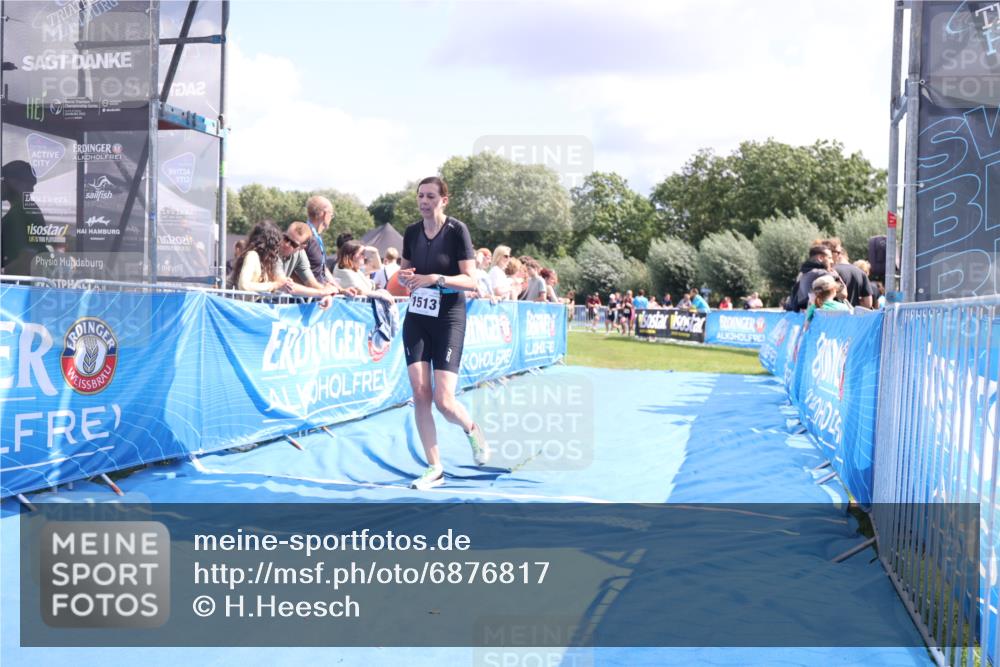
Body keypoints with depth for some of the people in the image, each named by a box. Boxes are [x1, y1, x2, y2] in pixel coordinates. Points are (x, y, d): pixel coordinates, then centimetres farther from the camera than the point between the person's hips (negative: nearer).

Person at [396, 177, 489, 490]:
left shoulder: (457, 230, -10)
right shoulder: (412, 232, 4)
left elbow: (471, 281, -13)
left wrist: (436, 279, -26)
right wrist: (405, 276, -6)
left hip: (448, 320, -4)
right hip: (416, 318, 5)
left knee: (443, 400, -11)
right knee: (420, 394, -3)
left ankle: (472, 430, 24)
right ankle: (434, 469, 8)